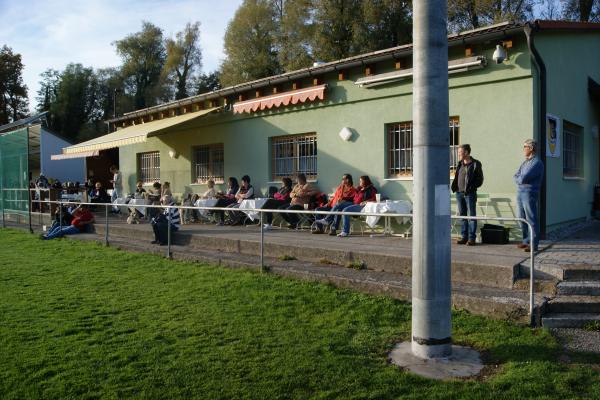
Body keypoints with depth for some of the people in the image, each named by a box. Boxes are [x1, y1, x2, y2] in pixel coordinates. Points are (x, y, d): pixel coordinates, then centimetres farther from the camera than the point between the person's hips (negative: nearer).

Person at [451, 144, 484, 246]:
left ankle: (471, 238, 3)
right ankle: (464, 237, 16)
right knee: (462, 215, 9)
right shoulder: (459, 164, 14)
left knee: (471, 216, -1)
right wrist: (454, 187, 5)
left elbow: (480, 180, -5)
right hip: (459, 193, 6)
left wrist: (471, 187, -15)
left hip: (469, 193, -6)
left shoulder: (475, 164, -4)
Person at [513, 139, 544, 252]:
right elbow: (515, 177, 12)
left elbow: (523, 178, -18)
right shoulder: (524, 162, 18)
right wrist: (520, 179, -6)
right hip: (520, 192, 9)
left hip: (529, 193, -9)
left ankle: (533, 244, 0)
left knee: (531, 219, -5)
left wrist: (518, 179, 1)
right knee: (522, 218, 13)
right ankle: (526, 241, 23)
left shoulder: (537, 163, -10)